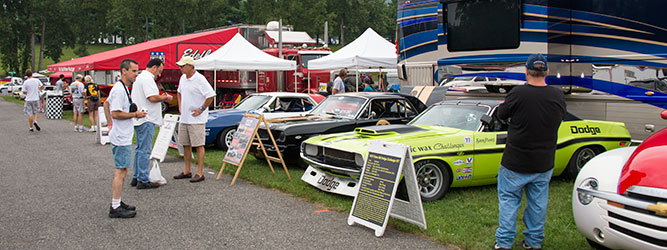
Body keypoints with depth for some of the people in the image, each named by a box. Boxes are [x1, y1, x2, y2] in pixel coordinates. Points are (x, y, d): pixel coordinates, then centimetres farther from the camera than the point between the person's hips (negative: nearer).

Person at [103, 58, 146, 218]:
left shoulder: (123, 88, 15)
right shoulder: (119, 90, -18)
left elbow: (106, 104, 26)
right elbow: (115, 114, -23)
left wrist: (111, 124, 21)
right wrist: (135, 114, -14)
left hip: (124, 137, 11)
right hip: (121, 139, -11)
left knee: (122, 170, 15)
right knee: (121, 171, -8)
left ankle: (118, 203, 22)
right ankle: (115, 208, -4)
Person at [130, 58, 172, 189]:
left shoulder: (140, 77, 19)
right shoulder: (147, 78, -15)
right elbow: (152, 97, -24)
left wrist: (161, 97, 13)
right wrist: (165, 98, -8)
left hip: (139, 120, 11)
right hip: (146, 120, -11)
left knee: (140, 149, 16)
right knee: (145, 150, -6)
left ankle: (136, 178, 23)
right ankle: (143, 180, -2)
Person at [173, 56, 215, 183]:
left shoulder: (199, 79, -16)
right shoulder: (183, 78, 11)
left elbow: (211, 95, -19)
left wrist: (202, 109, -15)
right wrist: (180, 107, 18)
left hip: (196, 119, -9)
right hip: (184, 118, 9)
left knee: (199, 145, -4)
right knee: (185, 145, 13)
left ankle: (200, 173, 0)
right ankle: (187, 171, 23)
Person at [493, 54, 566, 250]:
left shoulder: (518, 93, -18)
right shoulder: (558, 96, -6)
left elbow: (501, 114, -3)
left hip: (515, 162, -3)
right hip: (544, 163, 3)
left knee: (508, 200, 10)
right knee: (538, 203, 16)